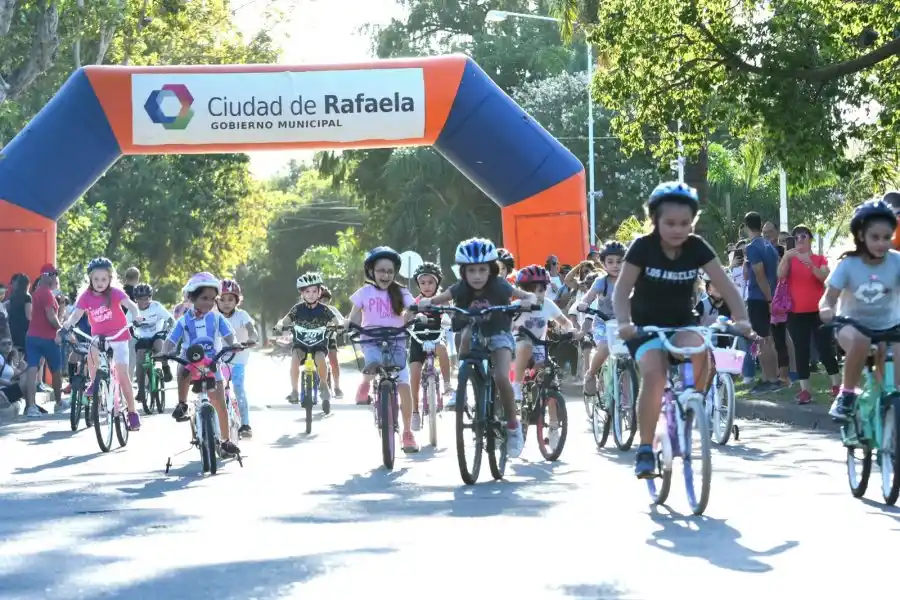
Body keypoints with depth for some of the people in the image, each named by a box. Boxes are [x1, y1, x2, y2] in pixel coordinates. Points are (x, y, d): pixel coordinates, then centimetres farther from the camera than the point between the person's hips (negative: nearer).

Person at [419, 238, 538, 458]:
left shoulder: (498, 286, -23)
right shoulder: (461, 289, -17)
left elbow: (530, 296, -24)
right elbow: (437, 299, -16)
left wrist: (528, 301, -47)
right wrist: (426, 302, -40)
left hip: (499, 335, -3)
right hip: (476, 333, 3)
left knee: (501, 378, -24)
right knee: (468, 332, -34)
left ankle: (513, 426, -3)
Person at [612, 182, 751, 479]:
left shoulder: (697, 247, -10)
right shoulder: (643, 247, -16)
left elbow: (725, 285, -13)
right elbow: (622, 289, -21)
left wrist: (742, 318, -29)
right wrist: (623, 322, -39)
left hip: (682, 323, 2)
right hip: (646, 325, -2)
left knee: (697, 349, -34)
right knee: (654, 374, -28)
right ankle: (645, 449, -15)